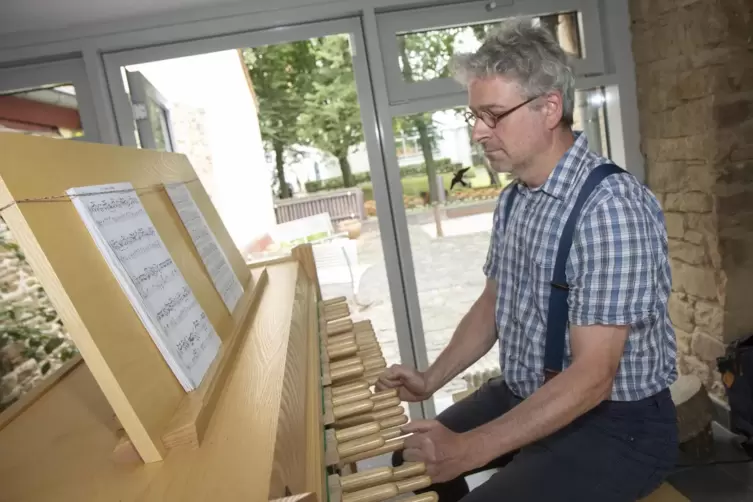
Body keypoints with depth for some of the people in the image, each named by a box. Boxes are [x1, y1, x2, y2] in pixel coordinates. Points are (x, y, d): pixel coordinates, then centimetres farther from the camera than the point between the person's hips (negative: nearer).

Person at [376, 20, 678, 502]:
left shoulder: (610, 206, -26)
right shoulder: (513, 198, 2)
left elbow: (592, 377, -28)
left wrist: (468, 450, -28)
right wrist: (431, 380, 3)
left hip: (615, 423, -7)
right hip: (525, 396, 8)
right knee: (412, 459, 13)